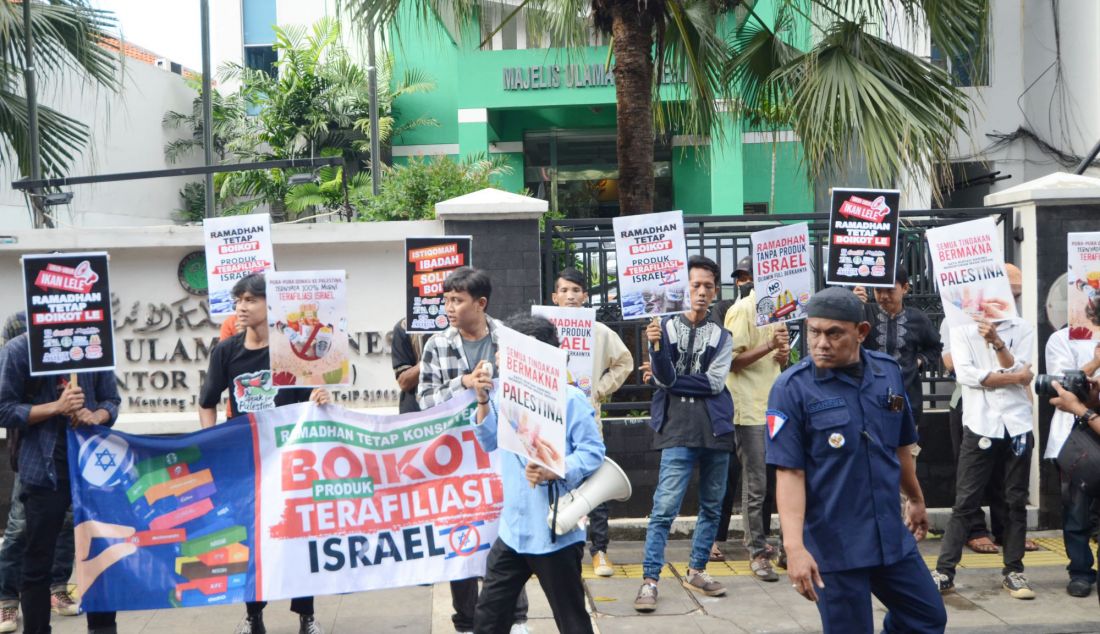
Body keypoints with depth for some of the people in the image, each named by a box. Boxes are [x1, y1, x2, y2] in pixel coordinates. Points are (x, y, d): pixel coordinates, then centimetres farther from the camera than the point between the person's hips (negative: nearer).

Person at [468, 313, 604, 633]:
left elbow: (593, 451, -15)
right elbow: (489, 442, 10)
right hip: (513, 528, 6)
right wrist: (483, 402, -3)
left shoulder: (570, 398, -13)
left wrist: (555, 472, -29)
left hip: (556, 531, -6)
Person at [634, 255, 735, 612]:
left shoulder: (721, 337, 10)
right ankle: (649, 581, -7)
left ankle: (696, 571, 25)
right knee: (665, 508, -11)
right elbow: (665, 379, -11)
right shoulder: (665, 328, 2)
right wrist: (656, 349, -28)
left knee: (712, 506, 11)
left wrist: (673, 380, -7)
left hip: (715, 429, 4)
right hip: (678, 429, -4)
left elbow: (714, 382, -3)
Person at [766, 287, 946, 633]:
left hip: (892, 536, 6)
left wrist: (915, 499, 29)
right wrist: (794, 547, -26)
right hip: (833, 545, -5)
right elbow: (789, 473, -18)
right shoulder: (791, 388, -13)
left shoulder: (889, 371, 2)